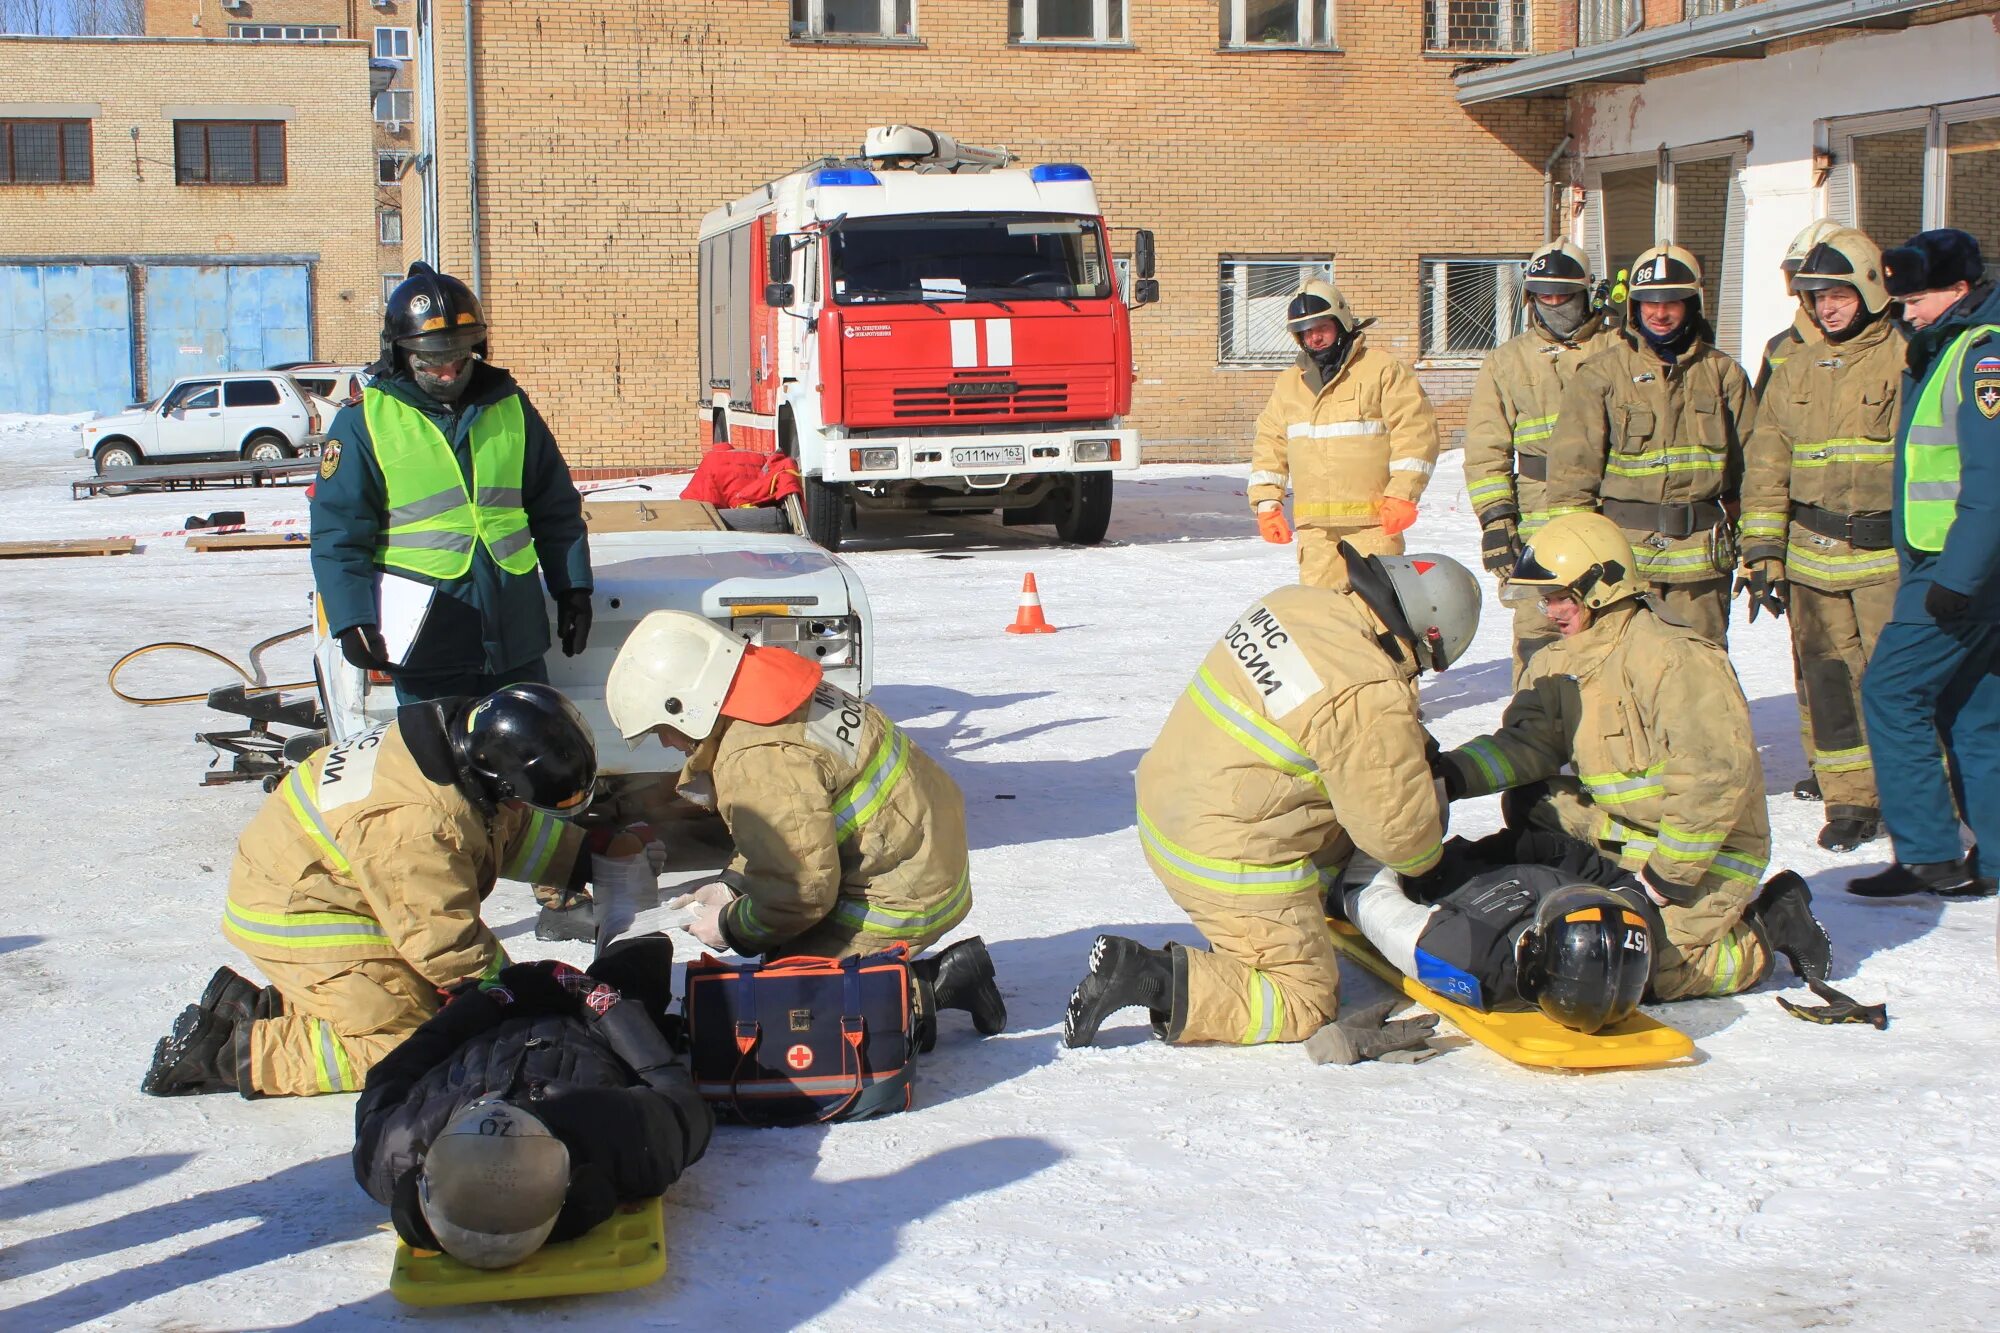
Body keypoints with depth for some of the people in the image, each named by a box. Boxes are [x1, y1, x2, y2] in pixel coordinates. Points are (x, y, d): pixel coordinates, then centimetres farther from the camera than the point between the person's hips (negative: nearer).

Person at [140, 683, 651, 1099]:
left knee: (436, 1002, 11)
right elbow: (444, 941, -25)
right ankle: (233, 1051, -8)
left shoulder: (454, 737, -7)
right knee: (399, 1046, -12)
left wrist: (591, 861, 7)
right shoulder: (418, 827, -34)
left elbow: (512, 829, 12)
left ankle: (260, 1008, 13)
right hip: (299, 922, -10)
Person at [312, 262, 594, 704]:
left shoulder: (510, 407, 8)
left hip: (514, 631, 4)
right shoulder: (365, 422, -3)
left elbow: (556, 509, 15)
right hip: (426, 637, -4)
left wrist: (572, 587, 10)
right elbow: (339, 532, -5)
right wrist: (351, 619, -13)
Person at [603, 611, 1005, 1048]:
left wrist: (730, 927, -4)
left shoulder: (758, 762, -26)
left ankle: (927, 992, -7)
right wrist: (734, 887, 10)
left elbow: (803, 889, -21)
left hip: (901, 895, -10)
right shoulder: (775, 697, 6)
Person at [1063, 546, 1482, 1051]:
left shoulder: (1294, 602, -1)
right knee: (1307, 1005, 4)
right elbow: (1398, 832, -14)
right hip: (1231, 862, -9)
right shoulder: (1372, 702, -24)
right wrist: (1428, 859, 9)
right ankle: (1150, 978, -9)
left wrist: (1412, 747, 14)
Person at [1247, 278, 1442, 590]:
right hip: (1314, 526, 5)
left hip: (1373, 522, -5)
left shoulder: (1383, 370, 1)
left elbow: (1416, 430, -5)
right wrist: (1267, 502, 11)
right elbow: (1269, 444, 22)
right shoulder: (1288, 384, 18)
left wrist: (1402, 495, -12)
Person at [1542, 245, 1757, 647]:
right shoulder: (1601, 373, 3)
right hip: (1622, 556, -2)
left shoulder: (1722, 373, 11)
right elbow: (1572, 467, 0)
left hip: (1701, 560, 2)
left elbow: (1750, 466, 12)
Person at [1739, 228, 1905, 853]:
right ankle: (1849, 801, 16)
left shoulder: (1907, 360, -2)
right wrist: (1763, 555, 7)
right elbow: (1766, 467, 13)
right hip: (1813, 556, 4)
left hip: (1889, 554, -4)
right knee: (1826, 678, 6)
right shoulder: (1793, 369, 12)